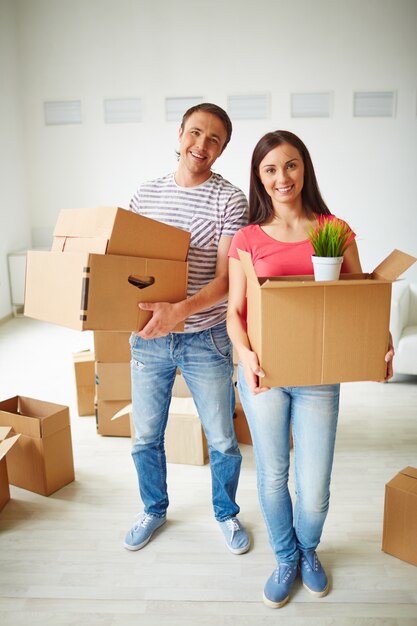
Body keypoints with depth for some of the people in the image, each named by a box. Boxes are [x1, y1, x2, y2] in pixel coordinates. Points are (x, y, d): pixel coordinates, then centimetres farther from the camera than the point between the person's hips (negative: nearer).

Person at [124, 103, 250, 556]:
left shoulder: (229, 200, -7)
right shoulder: (145, 195, 5)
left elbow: (225, 280, -14)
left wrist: (178, 310, -30)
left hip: (205, 339, -3)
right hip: (148, 337, 3)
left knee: (222, 441, 10)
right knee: (146, 437, 16)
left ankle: (226, 513, 39)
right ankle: (154, 510, 43)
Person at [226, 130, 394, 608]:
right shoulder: (247, 239, 0)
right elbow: (234, 311, -2)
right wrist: (245, 354, -21)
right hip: (263, 374, 0)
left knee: (314, 489, 6)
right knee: (272, 476, 14)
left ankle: (308, 550, 43)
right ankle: (286, 558, 43)